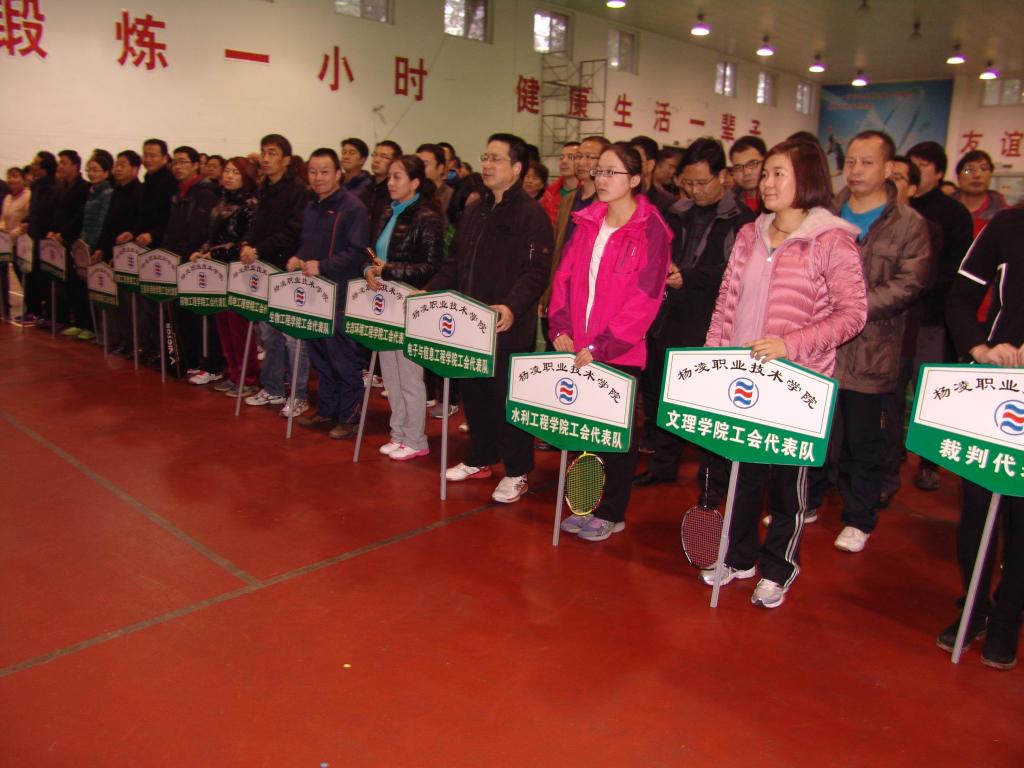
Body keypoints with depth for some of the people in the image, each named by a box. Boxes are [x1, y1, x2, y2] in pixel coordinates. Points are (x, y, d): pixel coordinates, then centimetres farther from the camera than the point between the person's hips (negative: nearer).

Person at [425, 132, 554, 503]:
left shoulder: (532, 214, -8)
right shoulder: (474, 212, 16)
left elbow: (536, 272, -17)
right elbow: (454, 263, 19)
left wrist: (512, 307, -31)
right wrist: (430, 292, 7)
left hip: (509, 327, -7)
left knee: (507, 396, 0)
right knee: (473, 391, 14)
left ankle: (516, 472, 14)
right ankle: (479, 458, 31)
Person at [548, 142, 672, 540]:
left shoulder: (650, 230, -8)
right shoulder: (588, 222, 9)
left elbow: (645, 297, -14)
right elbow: (564, 276, 9)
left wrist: (601, 346, -18)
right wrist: (561, 328, -4)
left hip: (620, 352, -5)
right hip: (578, 349, 5)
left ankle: (612, 513, 21)